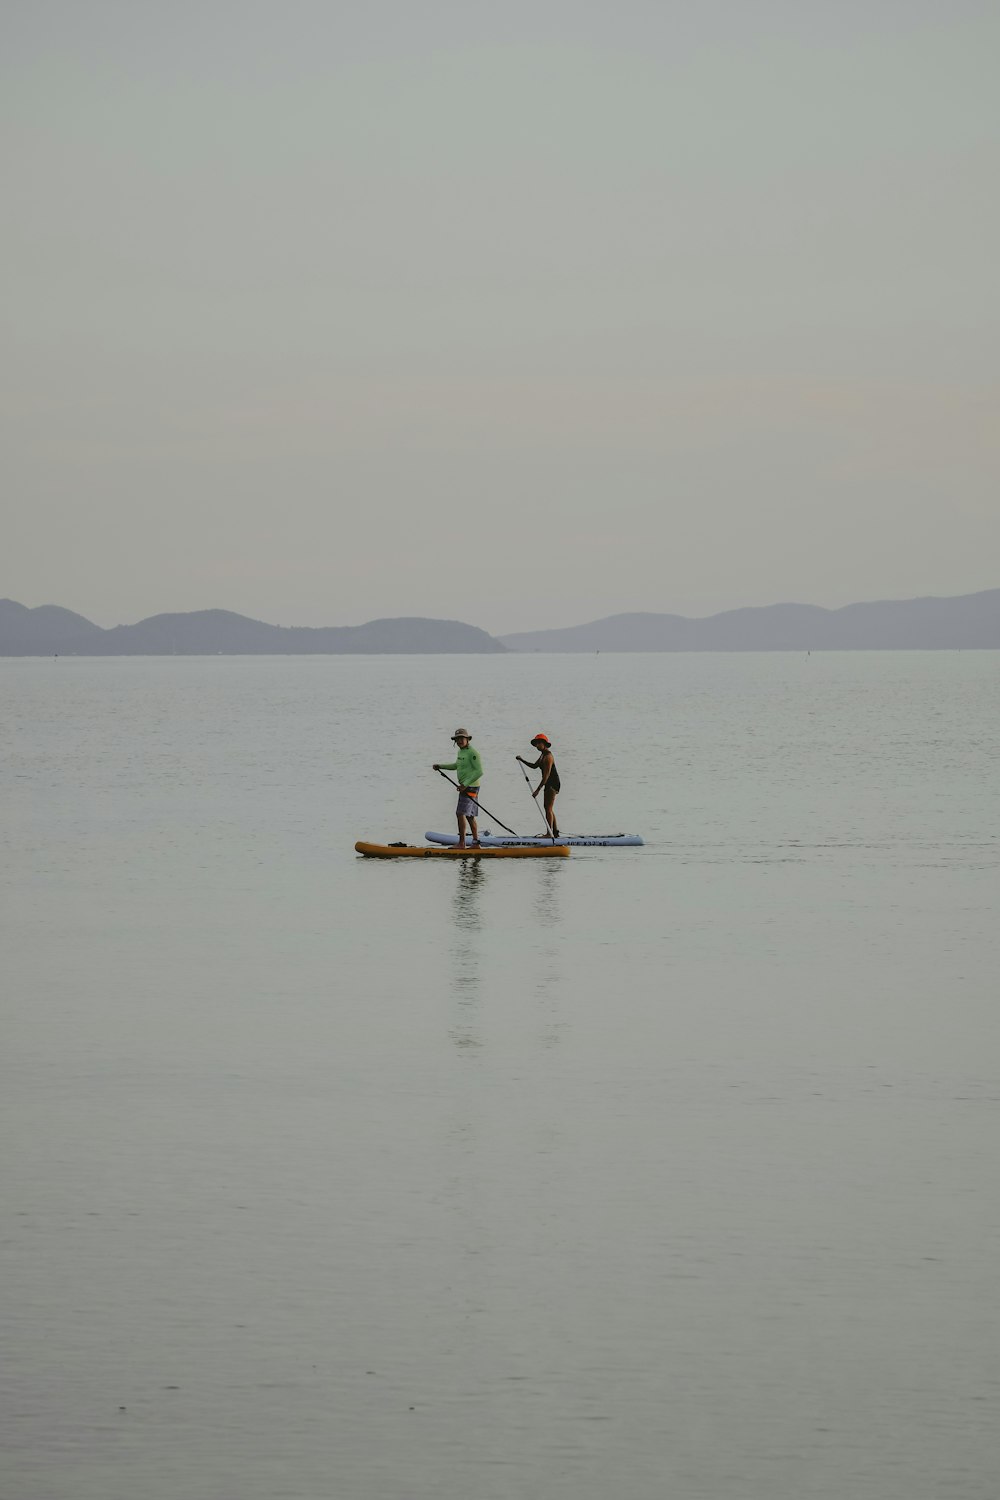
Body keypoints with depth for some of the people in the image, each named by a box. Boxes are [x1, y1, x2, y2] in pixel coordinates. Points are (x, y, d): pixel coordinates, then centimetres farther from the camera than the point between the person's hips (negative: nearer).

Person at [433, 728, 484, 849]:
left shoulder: (472, 752, -15)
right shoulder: (461, 751, 14)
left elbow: (479, 771, -21)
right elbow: (457, 765, 34)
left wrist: (465, 784, -23)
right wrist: (440, 766, 29)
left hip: (470, 787, -10)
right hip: (465, 786, 10)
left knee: (461, 813, -13)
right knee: (470, 816, 11)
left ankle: (462, 842, -11)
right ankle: (476, 843, 15)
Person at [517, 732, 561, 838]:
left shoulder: (548, 757, -20)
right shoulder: (543, 755, 12)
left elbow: (546, 775, -25)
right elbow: (534, 766, 24)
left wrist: (537, 790, -25)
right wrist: (522, 760, 10)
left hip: (553, 784, -11)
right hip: (549, 785, 11)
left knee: (548, 808, -10)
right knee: (548, 808, 17)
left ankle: (550, 833, -9)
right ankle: (555, 832, 24)